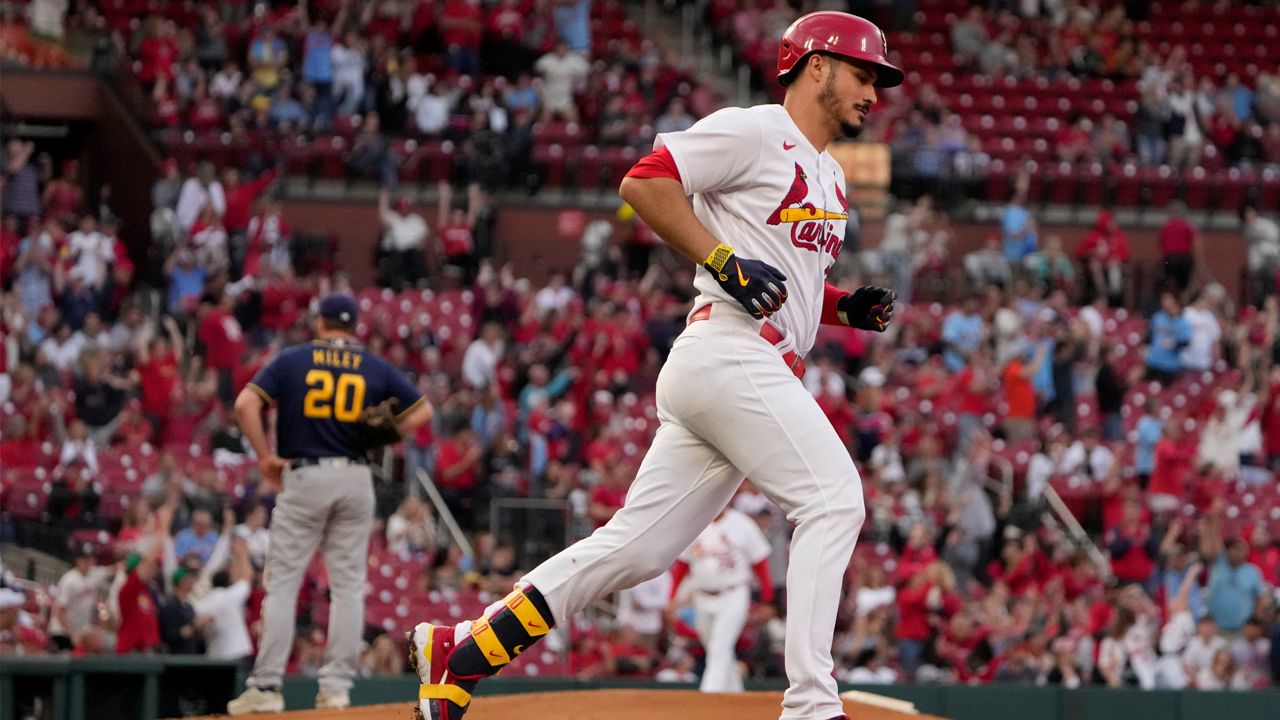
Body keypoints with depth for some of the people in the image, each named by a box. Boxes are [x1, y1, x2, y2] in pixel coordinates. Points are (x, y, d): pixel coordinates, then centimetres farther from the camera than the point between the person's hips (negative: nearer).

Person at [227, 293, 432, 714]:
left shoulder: (292, 360, 2)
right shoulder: (375, 368, 8)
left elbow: (245, 404, -9)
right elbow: (422, 411, 11)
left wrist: (266, 457, -2)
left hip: (303, 477, -2)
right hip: (355, 478, 2)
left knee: (282, 582, 1)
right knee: (348, 584, 6)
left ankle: (266, 687, -5)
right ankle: (336, 687, 3)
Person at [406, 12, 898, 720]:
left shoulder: (829, 176, 26)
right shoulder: (753, 131, -3)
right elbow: (643, 183, -11)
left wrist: (849, 308, 13)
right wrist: (723, 259, -17)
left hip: (766, 377, 9)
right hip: (728, 353, -9)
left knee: (637, 547, 5)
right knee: (833, 499, -17)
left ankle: (459, 650, 8)